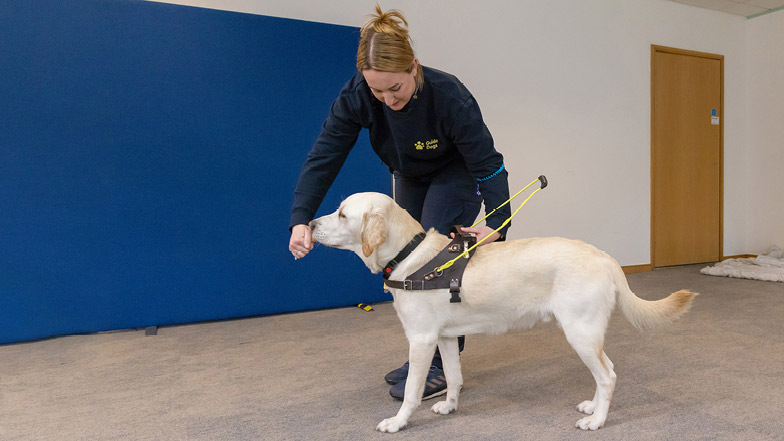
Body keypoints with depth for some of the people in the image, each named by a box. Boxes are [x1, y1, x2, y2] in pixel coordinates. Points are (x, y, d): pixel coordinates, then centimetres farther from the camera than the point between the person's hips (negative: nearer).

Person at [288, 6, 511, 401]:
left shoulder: (449, 96, -36)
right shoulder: (357, 94, -27)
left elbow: (488, 164, -31)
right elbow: (324, 154, -28)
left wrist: (497, 224, -42)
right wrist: (301, 218, -38)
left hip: (456, 175, -4)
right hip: (410, 176, 5)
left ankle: (439, 368, -2)